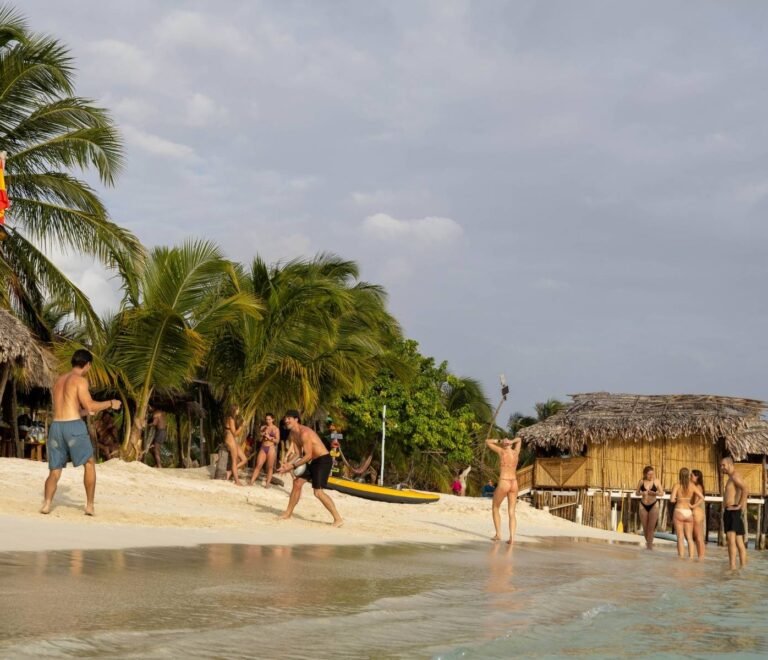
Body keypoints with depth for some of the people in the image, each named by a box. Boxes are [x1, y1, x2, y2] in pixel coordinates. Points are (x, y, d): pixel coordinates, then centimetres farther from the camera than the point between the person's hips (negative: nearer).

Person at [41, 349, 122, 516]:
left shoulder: (59, 380, 21)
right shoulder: (80, 380, -3)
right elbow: (89, 405, -11)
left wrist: (87, 411, 36)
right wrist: (110, 403, 3)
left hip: (56, 426, 6)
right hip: (74, 427, -6)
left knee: (54, 472, 9)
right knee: (89, 464, 12)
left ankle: (46, 504, -13)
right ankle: (90, 506, 8)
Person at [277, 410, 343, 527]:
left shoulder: (304, 433, -24)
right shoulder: (293, 434, 7)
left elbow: (308, 455, -25)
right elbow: (298, 454, 8)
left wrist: (293, 466, -24)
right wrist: (288, 464, -9)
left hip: (324, 460, -10)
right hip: (314, 461, 10)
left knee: (318, 492, -16)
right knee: (297, 483, 12)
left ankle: (338, 519, -11)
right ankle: (288, 513, 25)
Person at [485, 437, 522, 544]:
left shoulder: (502, 451, -4)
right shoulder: (516, 452, 9)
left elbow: (487, 442, 7)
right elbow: (519, 440, 28)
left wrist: (499, 442, 7)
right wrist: (511, 442, 8)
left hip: (503, 483, -4)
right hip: (514, 484, 4)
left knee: (495, 508, 15)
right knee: (511, 512, 4)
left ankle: (498, 534, 9)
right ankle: (512, 537, -10)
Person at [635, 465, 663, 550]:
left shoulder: (656, 481, -7)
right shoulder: (642, 482, -2)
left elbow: (662, 493, -3)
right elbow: (636, 492, 5)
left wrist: (654, 493, -22)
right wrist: (642, 493, -16)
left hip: (653, 505, -2)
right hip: (643, 505, 2)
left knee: (651, 527, -6)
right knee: (645, 526, 9)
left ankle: (649, 544, 1)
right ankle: (648, 542, 29)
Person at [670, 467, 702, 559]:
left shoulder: (677, 486, -5)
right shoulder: (692, 486, 2)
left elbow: (672, 500, -14)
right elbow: (701, 497, -6)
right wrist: (694, 505, 4)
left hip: (679, 512, -3)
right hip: (689, 513, 3)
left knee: (680, 537, 0)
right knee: (689, 538, 9)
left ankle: (681, 558, -3)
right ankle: (691, 557, 1)